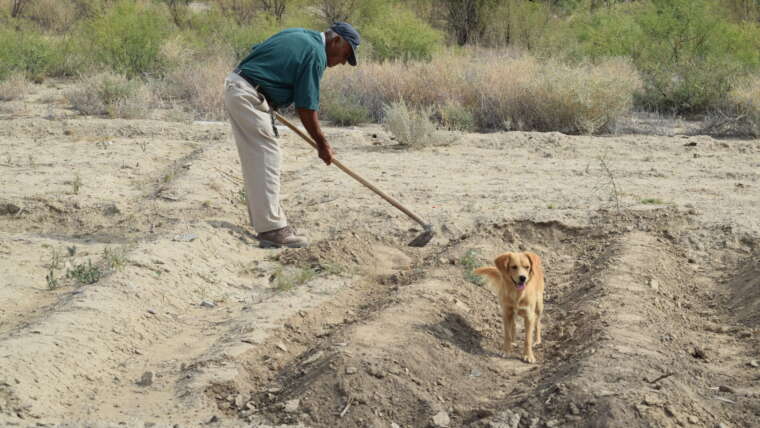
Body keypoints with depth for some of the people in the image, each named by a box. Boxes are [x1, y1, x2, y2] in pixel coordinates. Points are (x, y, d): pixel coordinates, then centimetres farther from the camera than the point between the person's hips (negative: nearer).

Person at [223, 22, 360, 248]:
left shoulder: (297, 35, 17)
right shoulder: (316, 54, -10)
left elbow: (255, 53, 20)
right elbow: (306, 107, -10)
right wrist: (322, 144, 1)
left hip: (235, 84, 10)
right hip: (249, 96, -10)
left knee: (255, 160, 14)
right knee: (266, 157, -8)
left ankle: (264, 219, 20)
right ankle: (271, 229, -9)